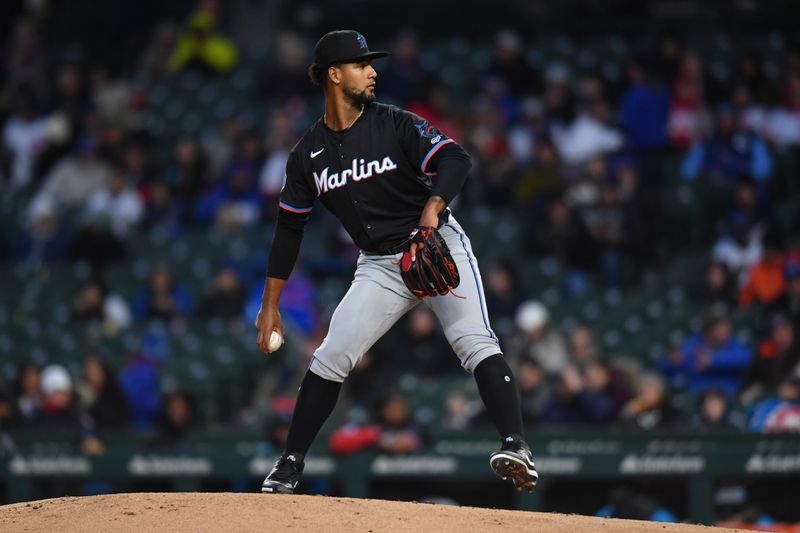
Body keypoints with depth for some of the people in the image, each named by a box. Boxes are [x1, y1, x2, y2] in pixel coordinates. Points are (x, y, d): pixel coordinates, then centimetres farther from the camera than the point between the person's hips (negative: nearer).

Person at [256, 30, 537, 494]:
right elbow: (289, 229, 8)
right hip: (380, 266, 3)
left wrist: (432, 207, -40)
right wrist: (270, 307, 6)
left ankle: (517, 449, -32)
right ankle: (291, 465, 7)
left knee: (476, 342, -22)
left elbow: (456, 159, -20)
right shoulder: (308, 154, 2)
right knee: (330, 359, -5)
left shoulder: (396, 125, -8)